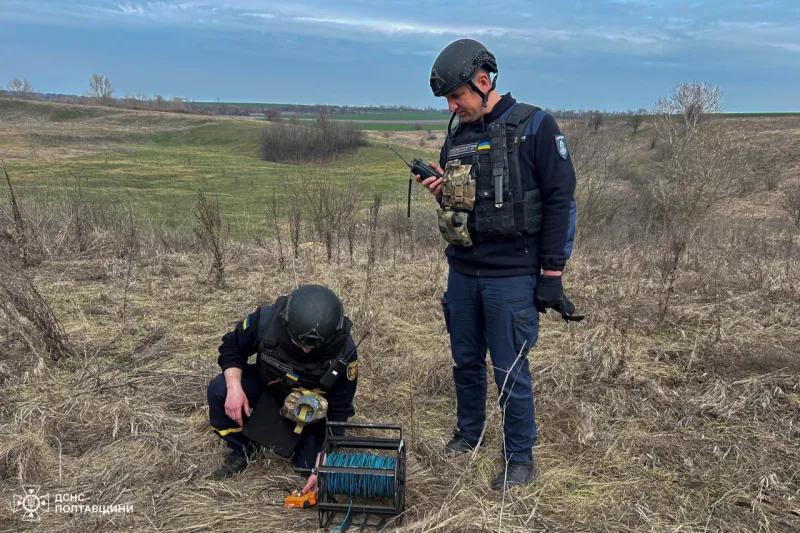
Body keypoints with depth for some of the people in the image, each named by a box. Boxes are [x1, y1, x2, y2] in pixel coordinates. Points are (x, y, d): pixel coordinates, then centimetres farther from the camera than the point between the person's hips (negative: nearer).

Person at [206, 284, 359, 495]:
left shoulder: (344, 353, -35)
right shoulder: (266, 319, -33)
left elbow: (338, 413, -24)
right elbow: (231, 347, -12)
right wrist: (234, 387, -29)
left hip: (315, 409, -1)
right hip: (269, 385, 2)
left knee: (310, 466, -14)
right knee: (219, 390, -23)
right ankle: (240, 449, 1)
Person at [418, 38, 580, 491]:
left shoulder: (535, 127, -8)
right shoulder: (456, 135, 10)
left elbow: (561, 200, -10)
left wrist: (552, 273, -12)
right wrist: (441, 189, -4)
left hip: (511, 276, -6)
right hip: (462, 270, 6)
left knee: (511, 369, 1)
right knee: (465, 360, 17)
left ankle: (521, 458, 19)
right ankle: (470, 433, 37)